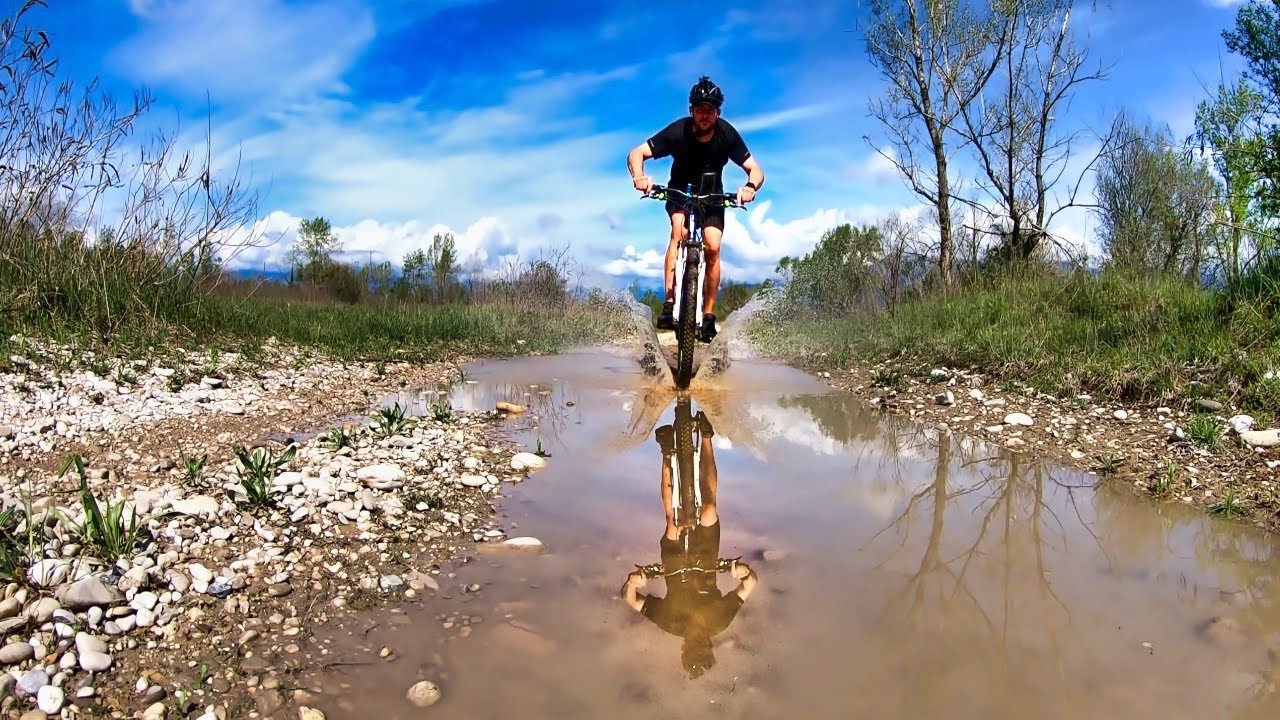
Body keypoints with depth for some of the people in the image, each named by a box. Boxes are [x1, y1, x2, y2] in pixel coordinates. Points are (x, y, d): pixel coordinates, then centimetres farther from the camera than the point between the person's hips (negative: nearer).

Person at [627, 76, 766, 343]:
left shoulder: (727, 134, -23)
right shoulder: (678, 131, -26)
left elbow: (755, 170, -23)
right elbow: (636, 153, -28)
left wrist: (751, 186, -46)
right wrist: (639, 177, -50)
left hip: (712, 196, 1)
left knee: (713, 247, -18)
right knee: (679, 230, -31)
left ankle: (708, 315, -5)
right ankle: (669, 304, -34)